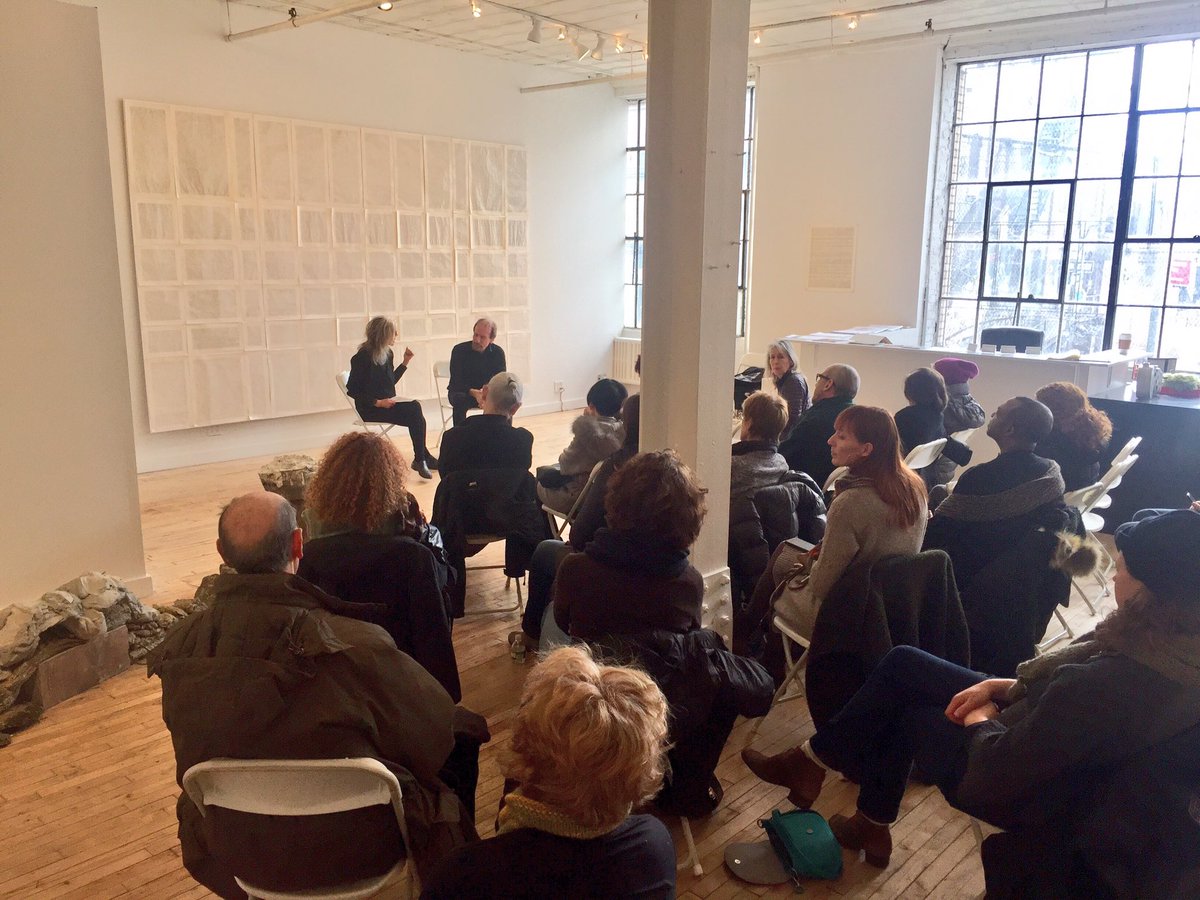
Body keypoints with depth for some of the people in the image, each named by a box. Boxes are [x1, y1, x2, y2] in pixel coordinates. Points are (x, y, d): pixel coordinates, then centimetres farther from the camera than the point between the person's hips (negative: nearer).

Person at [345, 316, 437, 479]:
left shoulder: (387, 354, 9)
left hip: (387, 403, 8)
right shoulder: (362, 357, -14)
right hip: (369, 410, -7)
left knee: (415, 408, -19)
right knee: (414, 411, -23)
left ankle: (421, 458, -12)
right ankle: (421, 458, -10)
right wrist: (378, 402, -21)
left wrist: (405, 362, 11)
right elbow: (352, 390, -14)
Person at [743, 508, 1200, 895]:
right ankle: (814, 762, 23)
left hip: (1048, 799, -8)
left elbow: (995, 773, -30)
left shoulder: (1121, 678, -37)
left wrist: (980, 720, -9)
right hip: (1062, 753, 8)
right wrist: (1000, 686, -1)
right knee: (903, 665, 10)